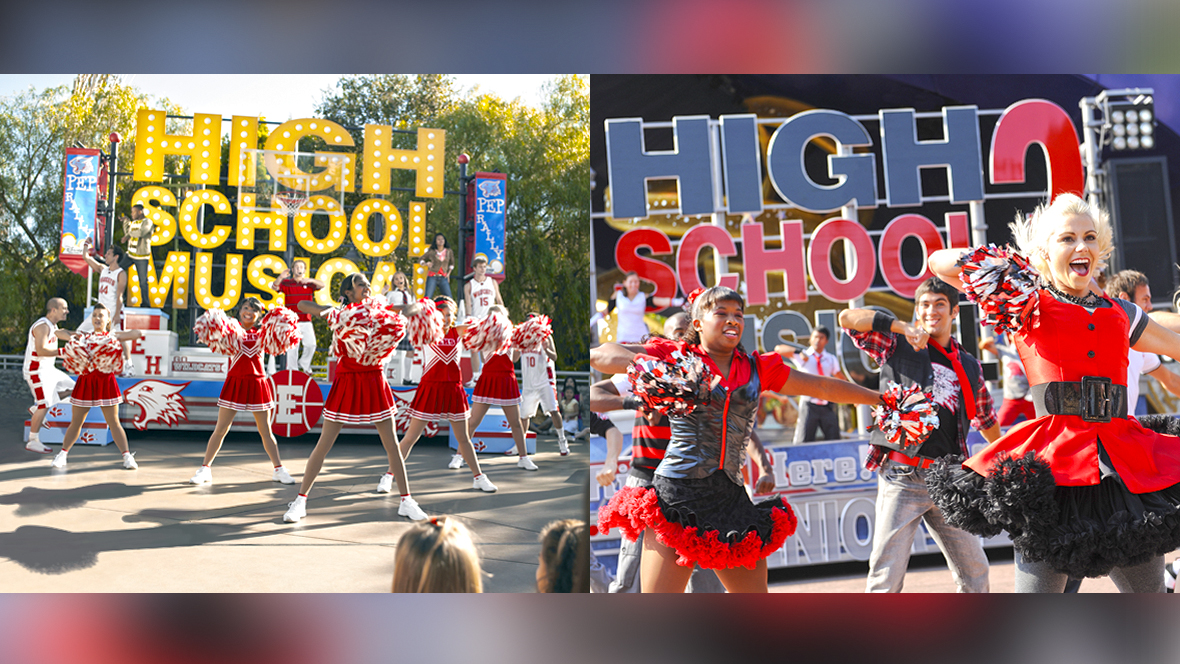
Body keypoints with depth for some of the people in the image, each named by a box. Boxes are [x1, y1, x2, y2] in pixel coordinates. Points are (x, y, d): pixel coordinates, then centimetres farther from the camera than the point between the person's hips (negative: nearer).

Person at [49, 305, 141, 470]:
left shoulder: (113, 336, 6)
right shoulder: (85, 336, 12)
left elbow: (138, 333, -4)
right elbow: (59, 332, 13)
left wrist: (116, 337, -9)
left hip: (106, 381, -2)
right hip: (85, 381, 2)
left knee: (114, 422, -1)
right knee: (76, 422, 9)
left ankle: (127, 457, 1)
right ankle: (62, 454, 23)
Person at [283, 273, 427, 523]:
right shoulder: (339, 314, -1)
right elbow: (302, 304, -8)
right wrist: (328, 311, -21)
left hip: (374, 381, 3)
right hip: (346, 381, -2)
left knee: (392, 444, 4)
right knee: (323, 445, 1)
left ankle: (406, 501, 13)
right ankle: (300, 500, 16)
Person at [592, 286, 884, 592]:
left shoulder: (758, 368, 15)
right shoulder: (676, 357, 4)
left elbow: (824, 386, 21)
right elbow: (600, 355, -3)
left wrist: (881, 397, 24)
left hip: (732, 499, 4)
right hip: (676, 496, -4)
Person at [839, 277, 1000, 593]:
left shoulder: (970, 366, 15)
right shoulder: (898, 345, 4)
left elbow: (987, 421, 27)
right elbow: (847, 318, -7)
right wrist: (901, 327, -15)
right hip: (901, 475, -4)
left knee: (975, 572, 12)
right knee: (886, 578, -6)